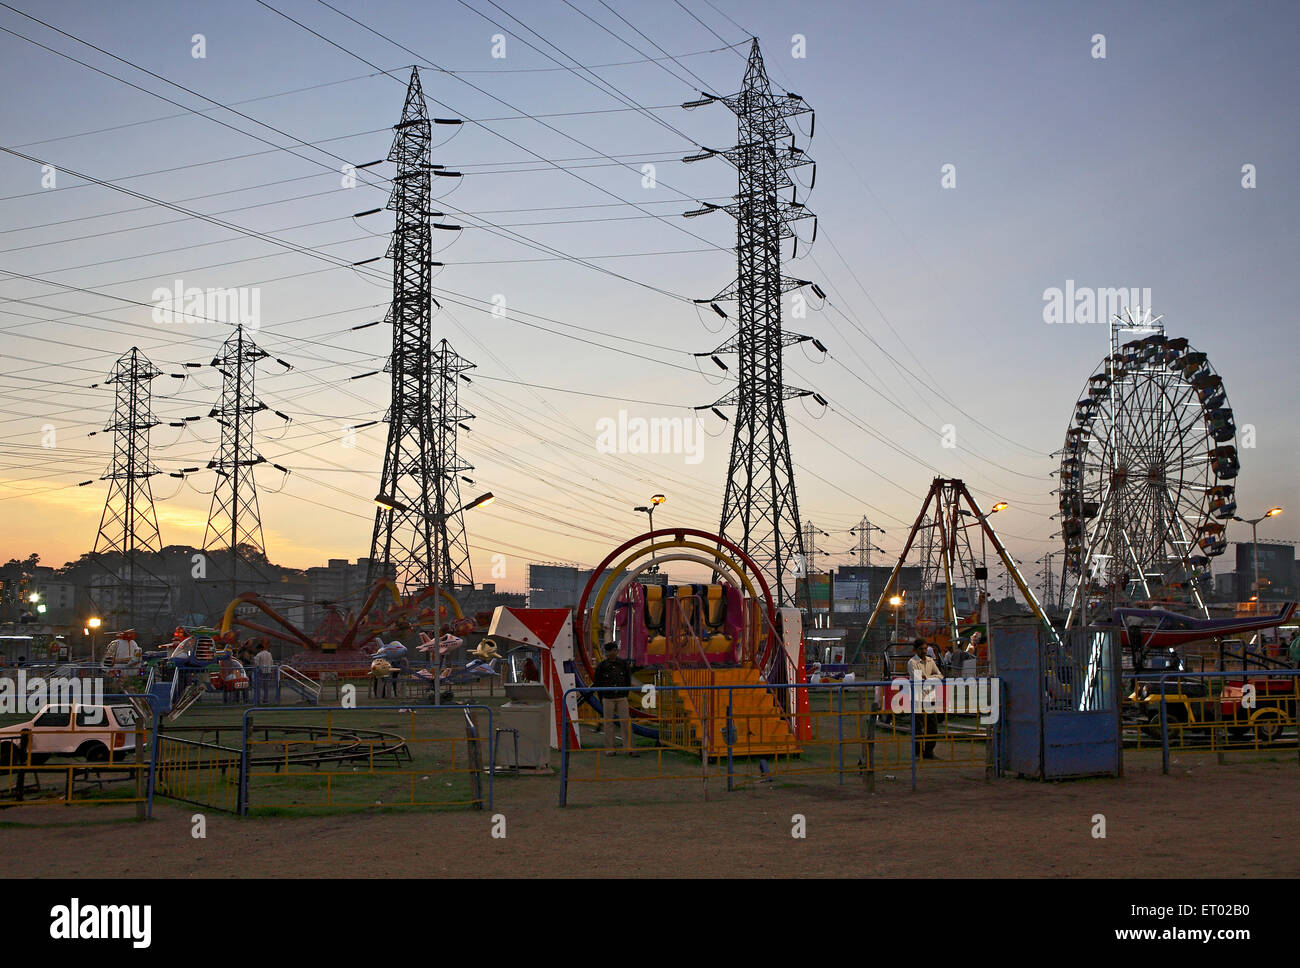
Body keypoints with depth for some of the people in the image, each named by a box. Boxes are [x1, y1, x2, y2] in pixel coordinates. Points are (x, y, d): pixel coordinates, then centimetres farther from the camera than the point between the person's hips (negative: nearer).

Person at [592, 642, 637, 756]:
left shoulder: (624, 664, 1)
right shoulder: (602, 666, -4)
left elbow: (628, 681, 13)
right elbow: (597, 683, 7)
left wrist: (625, 695, 12)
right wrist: (601, 699, 8)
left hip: (622, 698, 1)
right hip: (608, 698, -1)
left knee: (627, 722, -4)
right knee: (608, 723, 2)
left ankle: (628, 748, 1)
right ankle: (609, 749, 9)